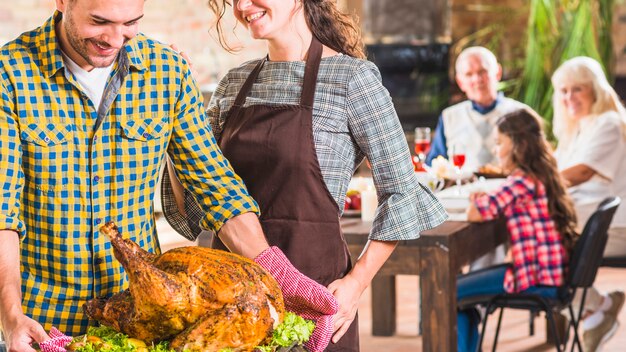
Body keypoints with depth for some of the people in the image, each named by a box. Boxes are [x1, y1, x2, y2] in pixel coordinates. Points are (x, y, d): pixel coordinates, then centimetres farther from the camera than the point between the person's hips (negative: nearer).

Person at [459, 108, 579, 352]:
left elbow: (475, 213, -25)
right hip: (550, 273, 10)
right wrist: (484, 199, 1)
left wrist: (475, 201, -3)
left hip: (537, 280, -10)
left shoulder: (522, 181, -20)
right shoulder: (542, 175, 10)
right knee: (461, 286, 20)